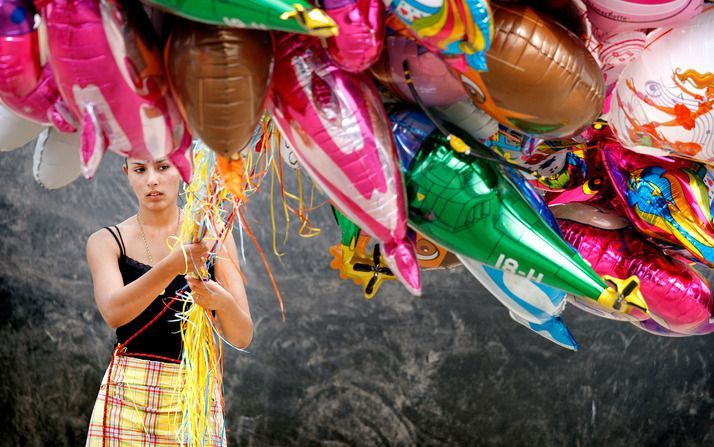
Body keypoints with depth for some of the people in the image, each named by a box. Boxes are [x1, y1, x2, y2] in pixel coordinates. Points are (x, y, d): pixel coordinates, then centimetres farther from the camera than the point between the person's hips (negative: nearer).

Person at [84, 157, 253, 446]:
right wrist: (172, 266, -32)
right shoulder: (107, 241, 3)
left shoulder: (212, 238, 4)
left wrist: (223, 302, -23)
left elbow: (242, 337, -1)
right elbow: (113, 313, -17)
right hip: (127, 395, 0)